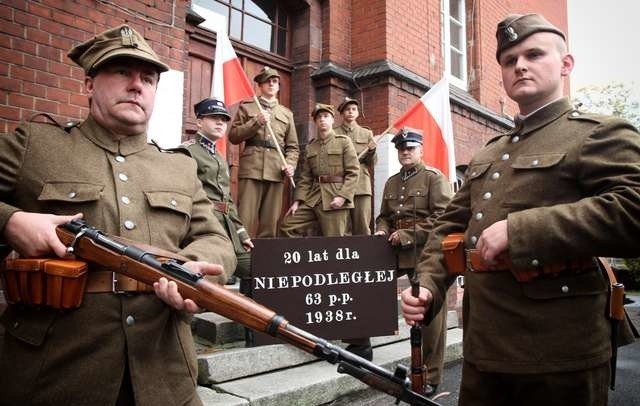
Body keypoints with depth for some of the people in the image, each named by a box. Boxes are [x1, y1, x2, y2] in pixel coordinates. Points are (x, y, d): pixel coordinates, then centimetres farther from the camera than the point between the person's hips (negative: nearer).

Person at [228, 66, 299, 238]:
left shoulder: (287, 113, 21)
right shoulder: (246, 106, 15)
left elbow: (292, 147, 18)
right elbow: (233, 136, 6)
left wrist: (290, 165, -1)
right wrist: (256, 122, -6)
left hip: (276, 173, 3)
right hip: (251, 169, -2)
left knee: (270, 225, 2)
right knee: (245, 221, -9)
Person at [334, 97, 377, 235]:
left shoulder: (367, 134, 15)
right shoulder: (333, 134, 11)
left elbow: (372, 163, 12)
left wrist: (372, 151, -7)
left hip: (361, 186, 1)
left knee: (362, 228, -2)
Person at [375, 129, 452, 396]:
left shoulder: (434, 178, -1)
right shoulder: (391, 183, 18)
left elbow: (442, 217, -11)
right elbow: (384, 216, 23)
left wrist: (408, 235, -14)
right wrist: (383, 231, 0)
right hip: (398, 254, 5)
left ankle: (431, 377, 12)